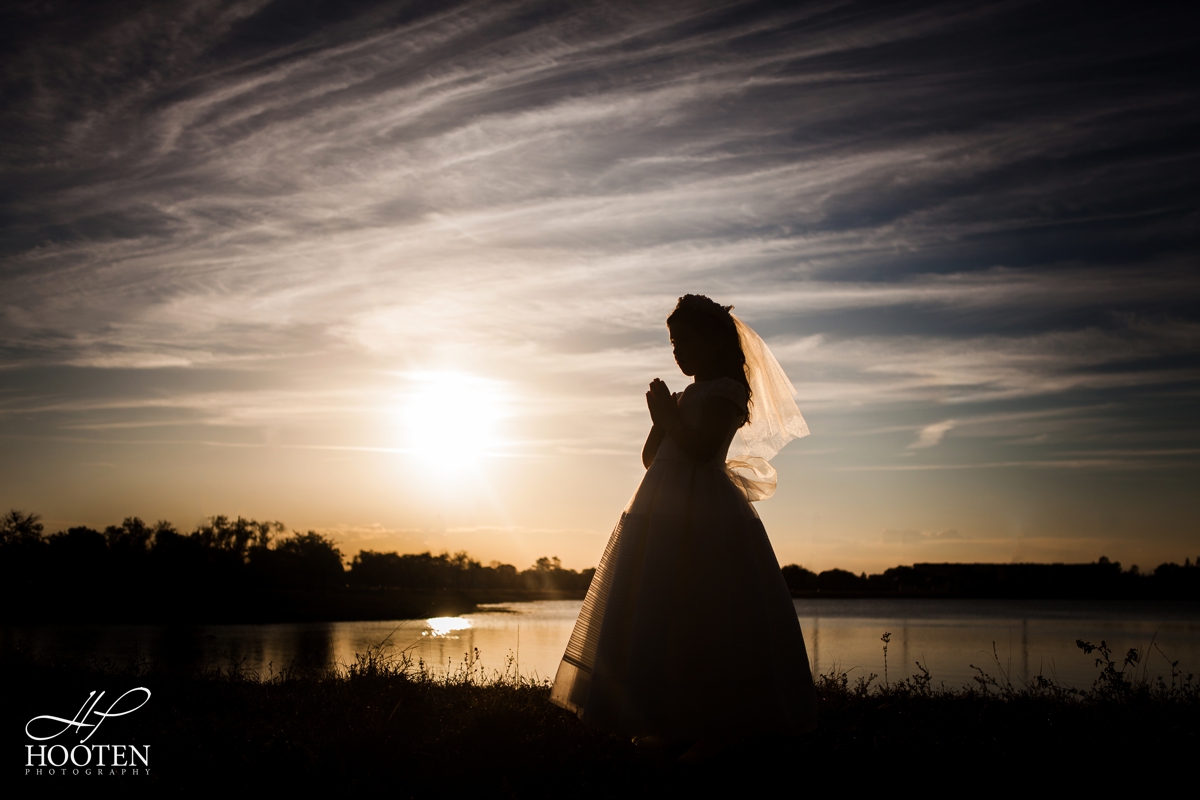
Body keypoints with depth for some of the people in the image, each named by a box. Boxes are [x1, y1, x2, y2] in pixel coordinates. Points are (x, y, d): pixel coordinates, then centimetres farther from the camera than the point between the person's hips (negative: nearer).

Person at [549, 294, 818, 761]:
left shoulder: (724, 391, -6)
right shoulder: (690, 396, 21)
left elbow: (702, 448, -21)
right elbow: (651, 458, 20)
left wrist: (667, 415, -10)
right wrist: (661, 416, 6)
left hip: (699, 516, -10)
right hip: (667, 515, 10)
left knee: (700, 626, -10)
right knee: (666, 622, 10)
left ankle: (716, 731, -3)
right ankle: (674, 724, 16)